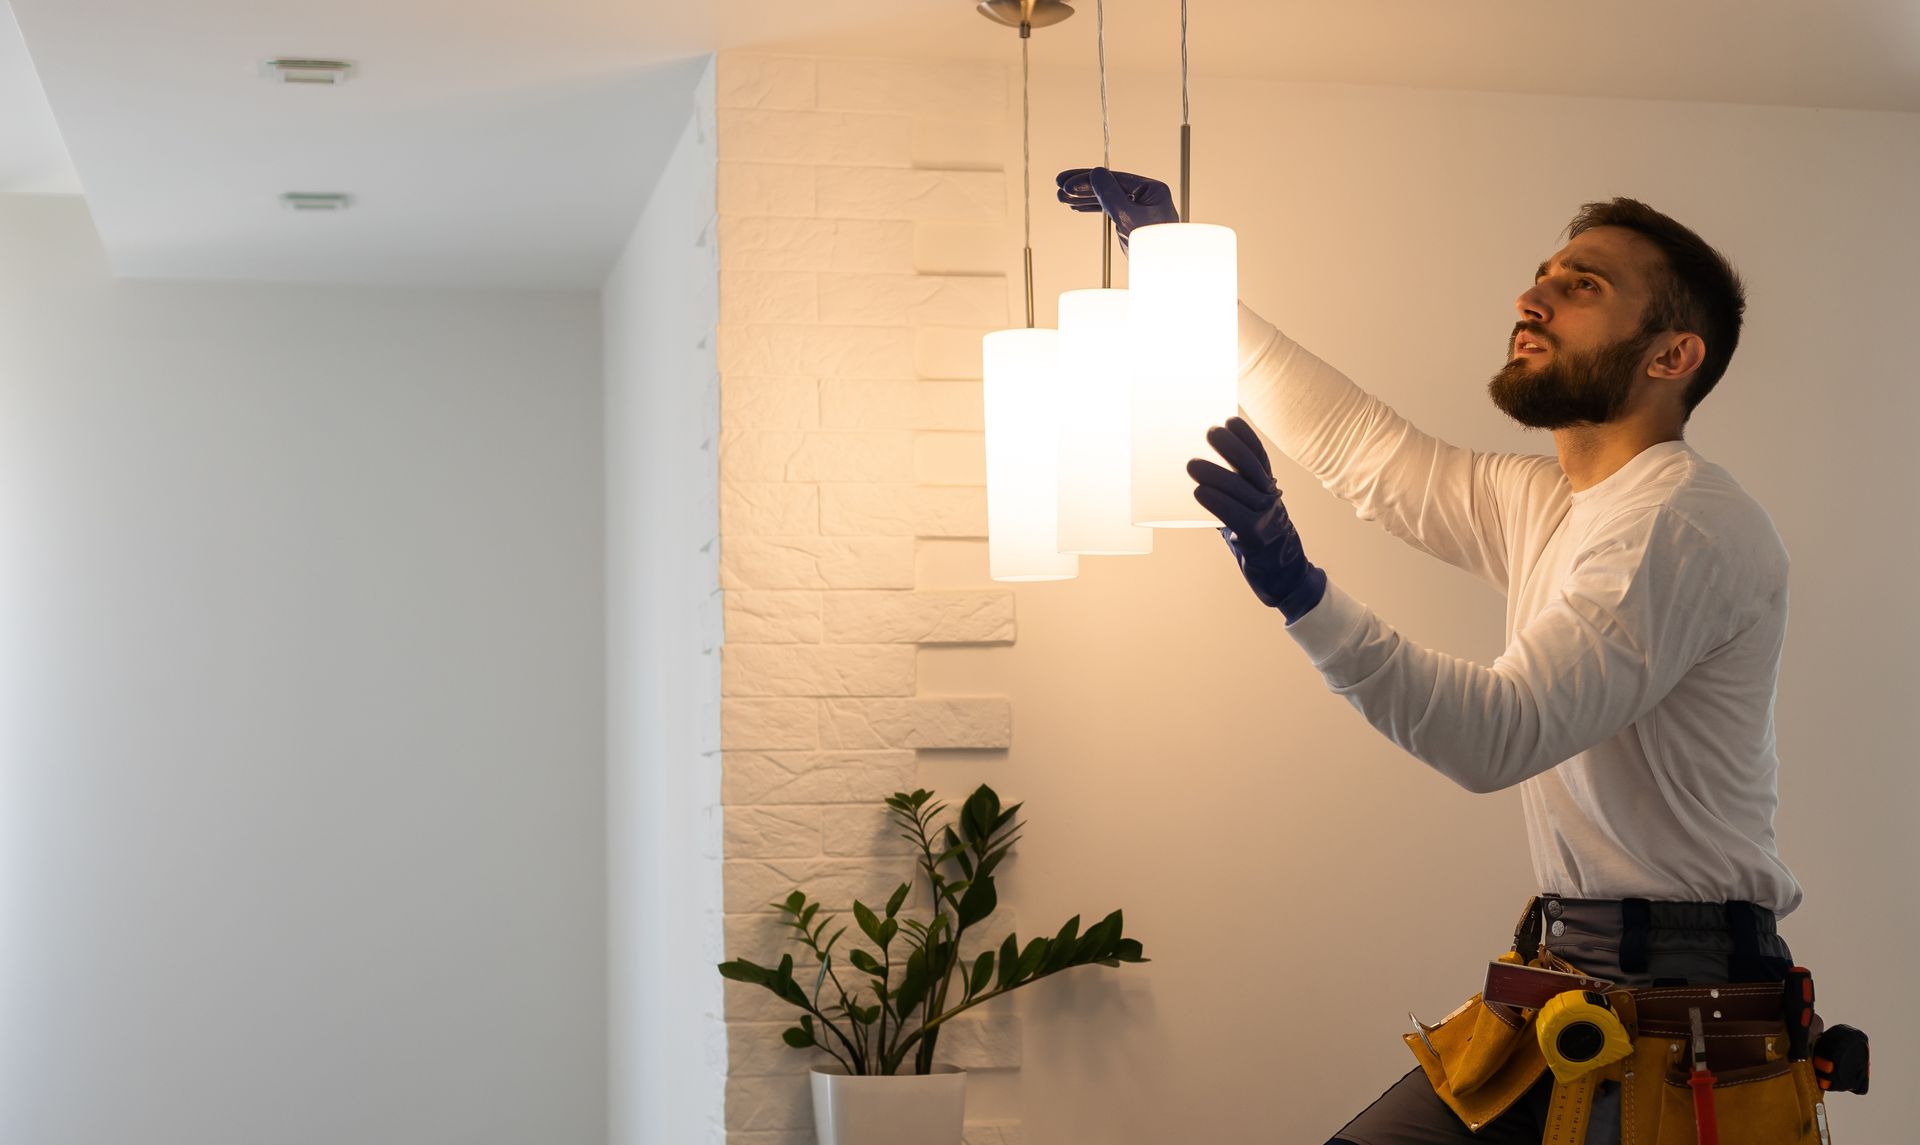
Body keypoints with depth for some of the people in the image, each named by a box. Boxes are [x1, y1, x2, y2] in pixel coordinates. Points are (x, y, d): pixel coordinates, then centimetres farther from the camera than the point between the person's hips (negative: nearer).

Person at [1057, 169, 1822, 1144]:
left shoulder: (1689, 521, -15)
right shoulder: (1545, 505, 15)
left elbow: (1504, 734, -26)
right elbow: (1364, 450, 21)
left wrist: (1301, 595, -39)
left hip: (1675, 1001, -8)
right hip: (1557, 982, 8)